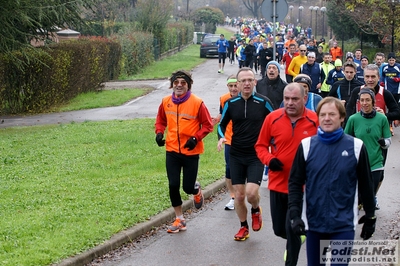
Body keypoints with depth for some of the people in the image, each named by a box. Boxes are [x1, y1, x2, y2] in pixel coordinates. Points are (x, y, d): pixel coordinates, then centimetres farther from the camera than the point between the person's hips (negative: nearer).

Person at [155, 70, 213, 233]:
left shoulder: (197, 103, -12)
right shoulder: (166, 102, -1)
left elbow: (207, 125, -5)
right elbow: (161, 120, 15)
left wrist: (196, 138, -18)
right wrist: (159, 133, -3)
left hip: (191, 151, -3)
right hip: (172, 151, 3)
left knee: (188, 187, 1)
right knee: (173, 185, 0)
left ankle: (197, 190, 40)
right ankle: (179, 220, 16)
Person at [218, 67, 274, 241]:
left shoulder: (264, 102, -6)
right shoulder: (230, 103, -1)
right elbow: (222, 124, 12)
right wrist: (221, 137, -7)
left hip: (256, 155, -2)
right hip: (236, 156, 2)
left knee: (251, 192, -16)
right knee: (239, 195, 5)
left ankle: (256, 210, 18)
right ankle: (244, 227, 24)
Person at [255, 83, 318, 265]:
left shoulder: (315, 121, -10)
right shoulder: (272, 118, -5)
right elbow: (261, 146, 5)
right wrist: (269, 159, -13)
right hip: (277, 183, 3)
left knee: (292, 229, -2)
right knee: (279, 229, 15)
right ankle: (296, 239, 48)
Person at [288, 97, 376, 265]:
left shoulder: (356, 146, -3)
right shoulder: (307, 145, -1)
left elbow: (366, 185, 4)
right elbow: (295, 183, 1)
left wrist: (370, 217, 8)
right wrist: (295, 215, -10)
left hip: (344, 225, -2)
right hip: (313, 223, 2)